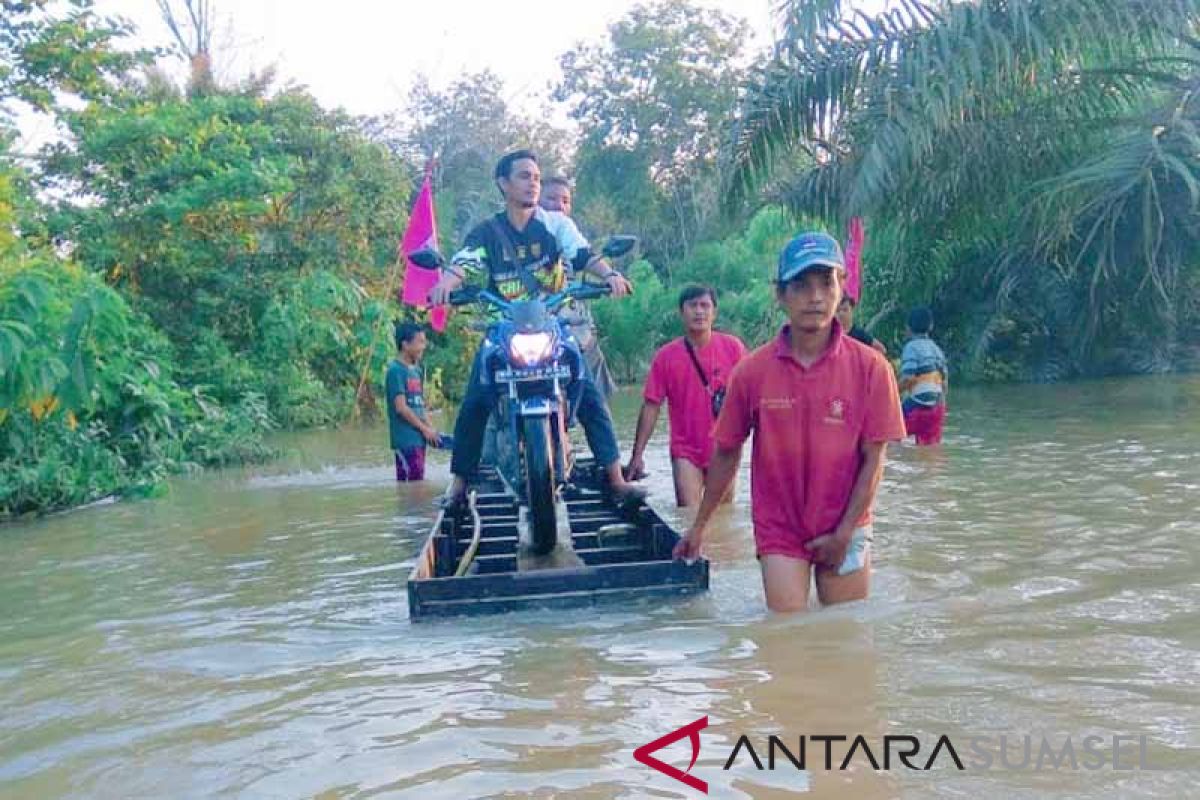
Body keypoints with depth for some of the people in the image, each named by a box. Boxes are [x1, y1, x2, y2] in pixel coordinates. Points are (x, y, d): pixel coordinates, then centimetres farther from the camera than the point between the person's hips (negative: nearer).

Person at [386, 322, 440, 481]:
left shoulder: (416, 370, 15)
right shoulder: (396, 370, -10)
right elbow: (401, 408, -15)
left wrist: (430, 427, 5)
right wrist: (425, 429, -9)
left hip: (418, 438, 8)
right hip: (406, 440, -8)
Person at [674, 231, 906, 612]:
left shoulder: (870, 368, -9)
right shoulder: (752, 370, -7)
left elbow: (873, 460, -6)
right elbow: (726, 453, 3)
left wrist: (844, 533, -9)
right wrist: (699, 526, 8)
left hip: (844, 531, 0)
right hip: (778, 529, 0)